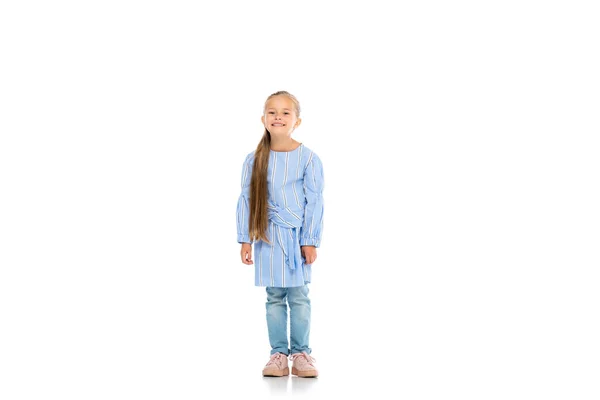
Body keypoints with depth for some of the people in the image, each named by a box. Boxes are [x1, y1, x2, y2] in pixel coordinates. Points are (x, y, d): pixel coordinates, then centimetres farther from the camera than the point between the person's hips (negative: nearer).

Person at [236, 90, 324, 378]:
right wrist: (245, 240, 1)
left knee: (299, 296, 3)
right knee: (275, 297, 7)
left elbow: (314, 202, -4)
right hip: (268, 236, 2)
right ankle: (278, 352, 14)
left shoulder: (308, 158, -6)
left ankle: (300, 353, 14)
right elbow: (246, 200, 4)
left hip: (297, 236, -2)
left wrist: (310, 240, -6)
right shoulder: (254, 160, 1)